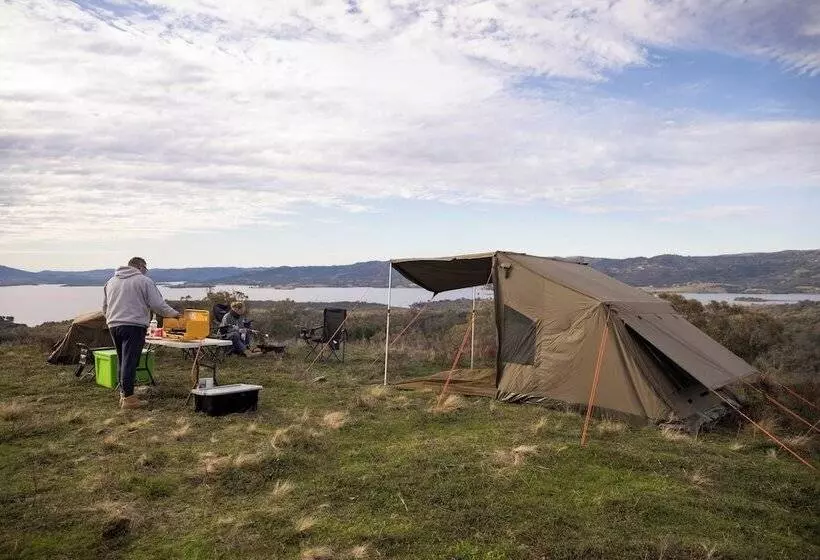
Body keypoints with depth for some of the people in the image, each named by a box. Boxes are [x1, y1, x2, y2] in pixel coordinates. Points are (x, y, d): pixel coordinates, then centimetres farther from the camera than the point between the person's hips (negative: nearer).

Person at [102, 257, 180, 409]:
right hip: (134, 326, -7)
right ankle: (128, 397, -5)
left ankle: (123, 394, 20)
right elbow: (158, 306, -7)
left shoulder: (111, 281, 18)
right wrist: (174, 313, 6)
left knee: (122, 361, 15)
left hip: (113, 325, 7)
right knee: (130, 362, -6)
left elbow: (104, 307, 22)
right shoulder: (144, 281, -3)